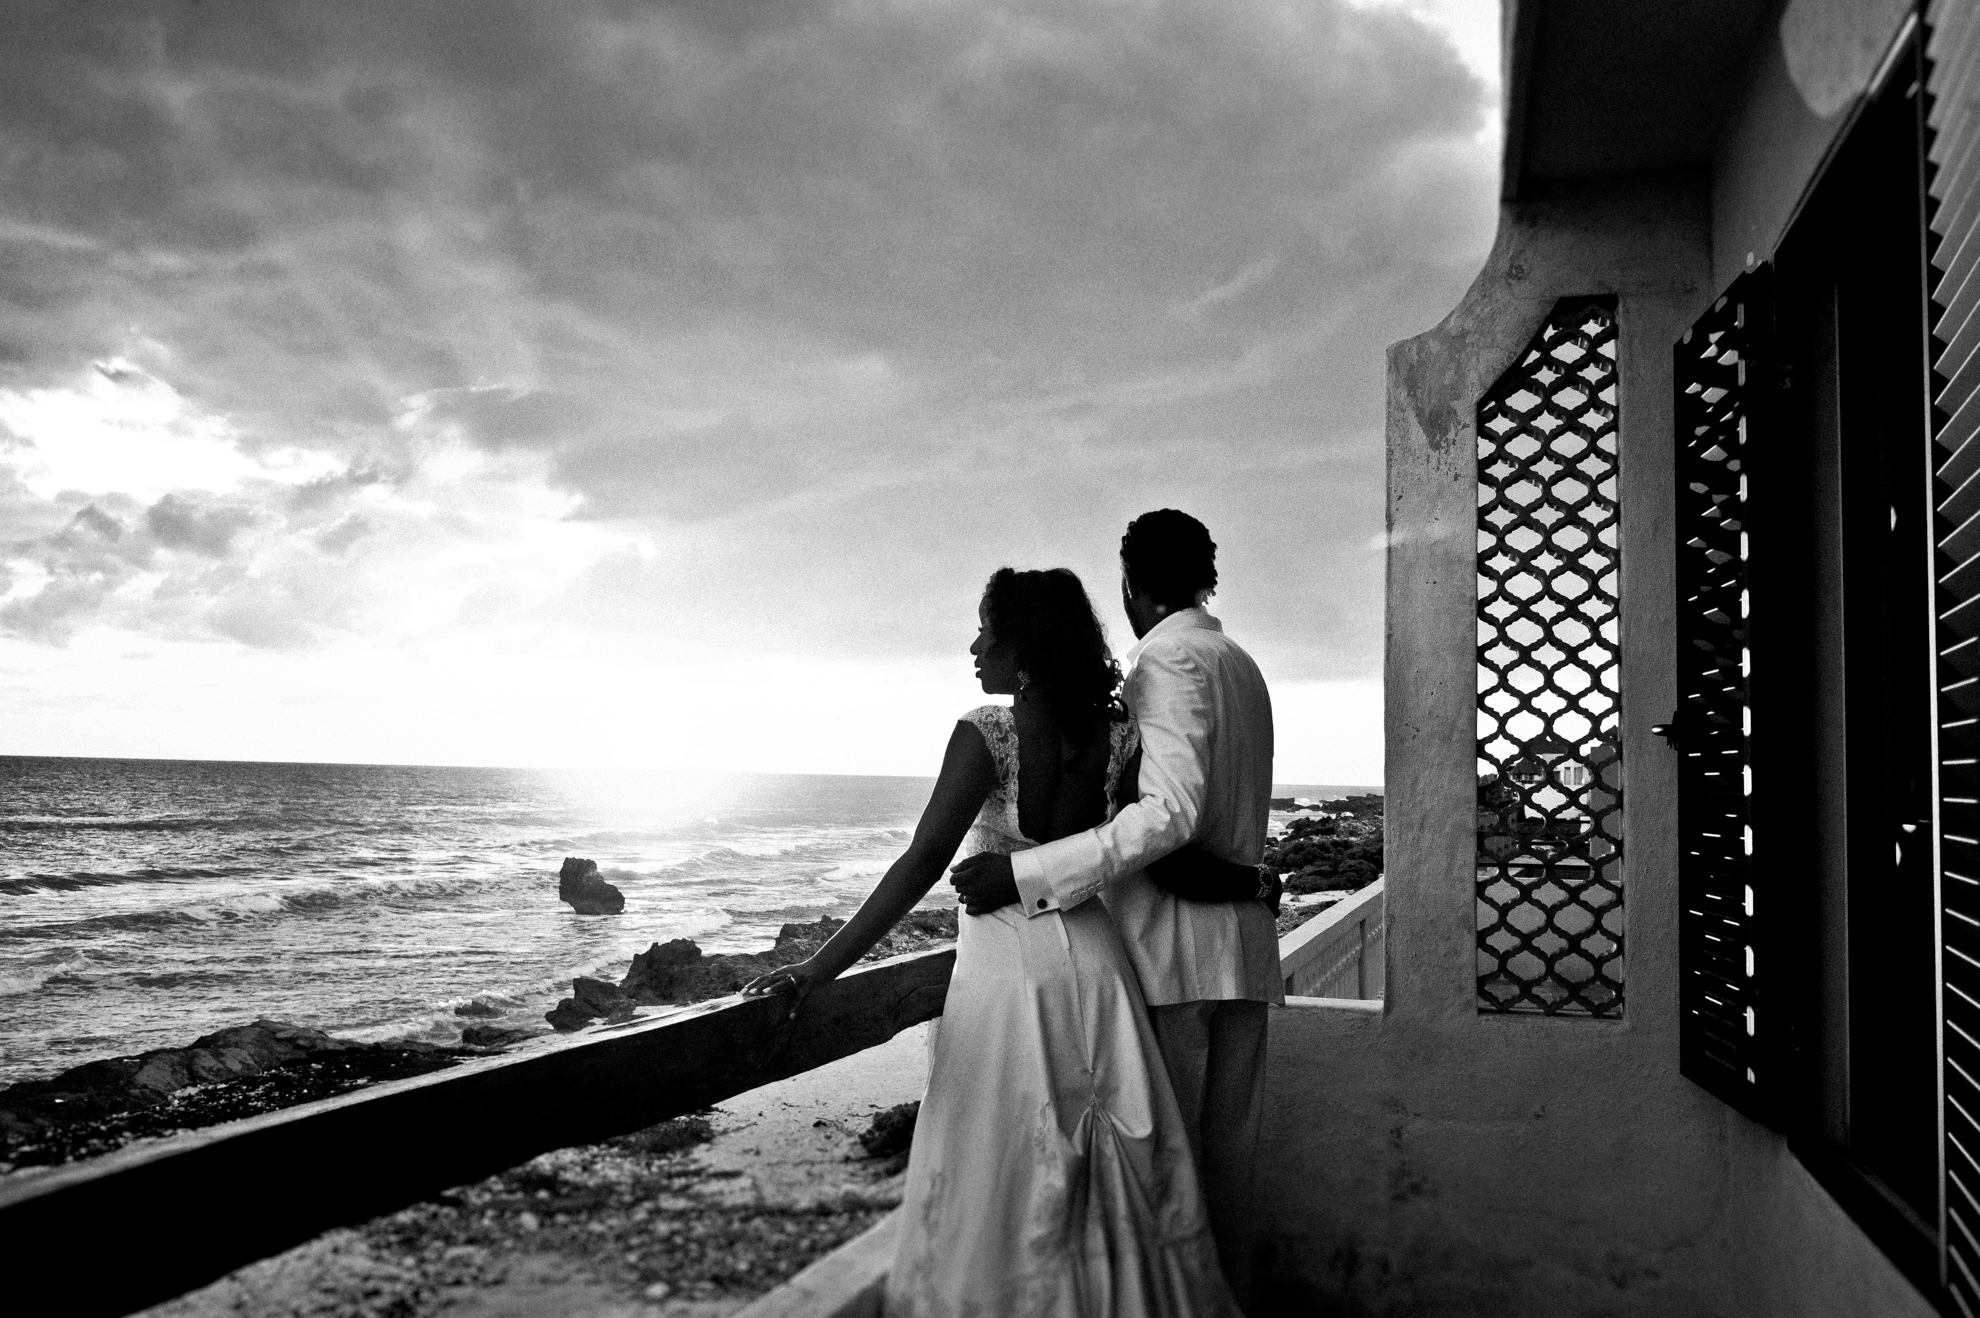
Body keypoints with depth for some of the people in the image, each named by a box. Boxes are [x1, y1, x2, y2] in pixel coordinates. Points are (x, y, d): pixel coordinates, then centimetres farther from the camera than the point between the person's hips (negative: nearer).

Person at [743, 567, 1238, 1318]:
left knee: (1005, 1183, 7)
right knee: (1110, 1180, 17)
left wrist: (818, 970, -18)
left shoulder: (987, 733, -14)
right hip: (1094, 964, 5)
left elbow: (923, 865, -19)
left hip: (1007, 965, -5)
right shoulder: (1116, 737, 0)